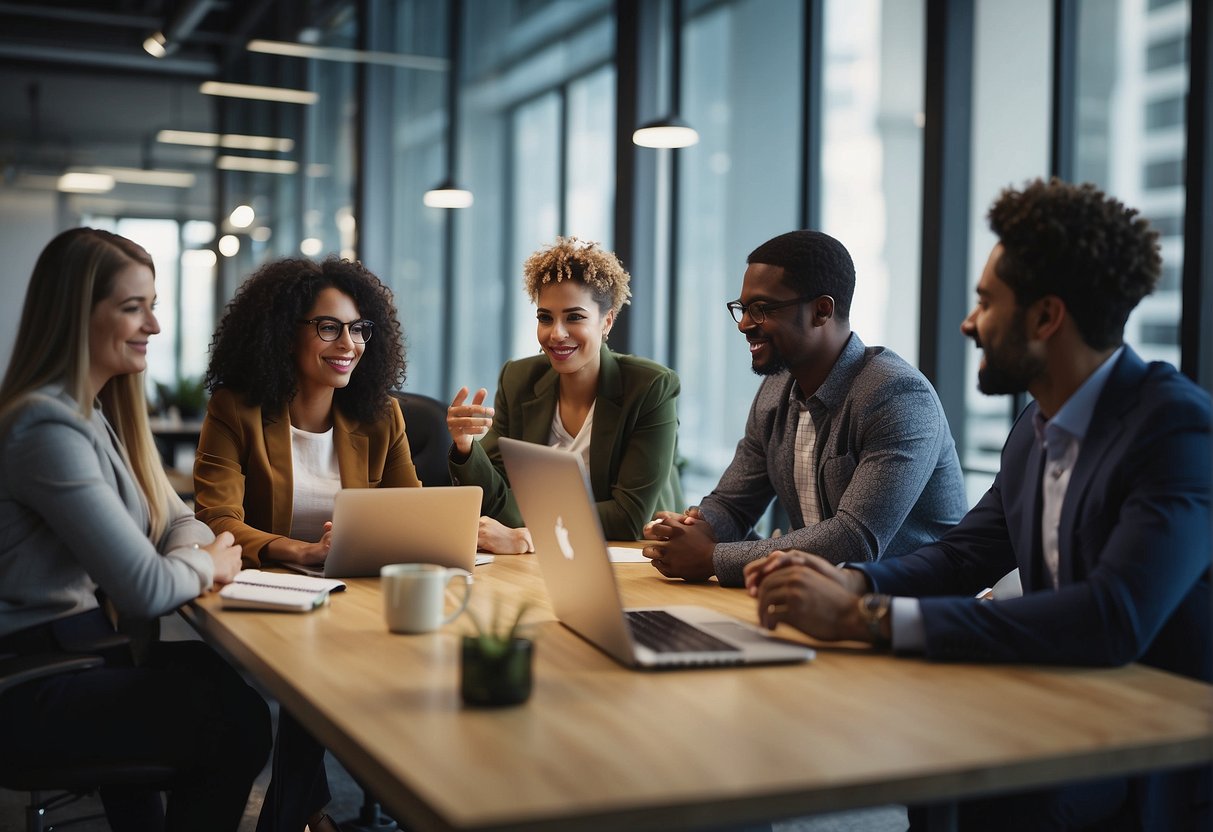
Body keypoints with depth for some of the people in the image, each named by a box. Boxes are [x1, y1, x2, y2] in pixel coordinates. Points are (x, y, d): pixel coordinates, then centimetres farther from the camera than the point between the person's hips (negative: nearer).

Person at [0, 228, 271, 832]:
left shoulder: (103, 412, 9)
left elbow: (175, 520, 13)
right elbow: (144, 591, -26)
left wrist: (193, 554, -9)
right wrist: (205, 565, -6)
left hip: (72, 646, 9)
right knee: (239, 725, -7)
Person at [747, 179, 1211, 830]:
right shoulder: (1038, 427, 7)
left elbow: (1112, 620, -32)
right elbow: (962, 555, 12)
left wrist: (866, 617, -33)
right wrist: (849, 583, -10)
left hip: (1159, 768, -7)